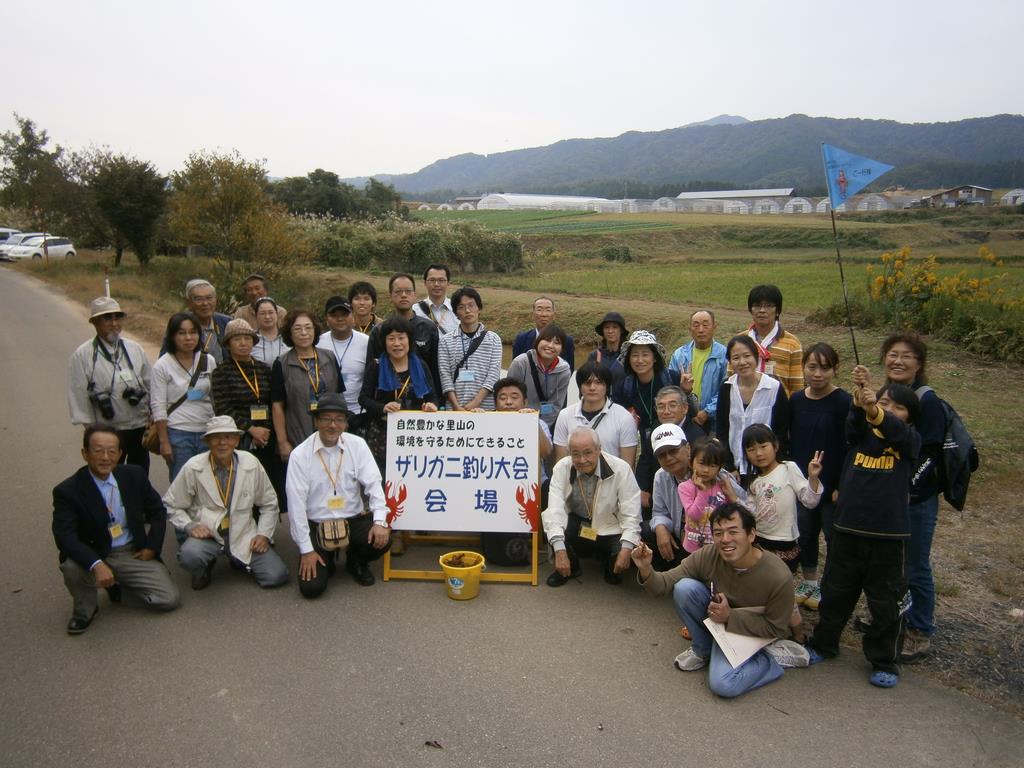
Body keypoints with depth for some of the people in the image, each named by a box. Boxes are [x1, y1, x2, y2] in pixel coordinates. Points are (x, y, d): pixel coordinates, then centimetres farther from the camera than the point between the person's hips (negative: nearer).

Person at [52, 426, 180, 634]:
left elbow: (158, 512, 10)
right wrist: (97, 564, -37)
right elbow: (65, 537, -23)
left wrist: (152, 547, -1)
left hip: (135, 554, 3)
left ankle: (119, 582, 17)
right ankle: (84, 610, -2)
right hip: (94, 556, -2)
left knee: (170, 600, -11)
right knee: (71, 568, -36)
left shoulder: (134, 476, -2)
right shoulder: (67, 491, -13)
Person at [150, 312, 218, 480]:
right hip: (178, 435, -3)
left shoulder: (209, 361, 6)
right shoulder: (162, 366, -3)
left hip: (208, 432, 3)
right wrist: (164, 442, -8)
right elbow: (158, 408, -5)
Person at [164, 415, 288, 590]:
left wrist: (264, 534, -2)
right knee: (189, 555, -35)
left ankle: (240, 560, 18)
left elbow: (269, 504, 8)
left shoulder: (251, 464, -3)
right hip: (207, 534, -1)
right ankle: (205, 567, 5)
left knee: (276, 576, -15)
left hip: (244, 536, 2)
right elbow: (171, 505, 3)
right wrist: (190, 526, -12)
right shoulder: (193, 468, -7)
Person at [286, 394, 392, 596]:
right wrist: (306, 550, -11)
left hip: (354, 520, 2)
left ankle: (356, 561, 10)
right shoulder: (300, 455, -9)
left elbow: (373, 484, -6)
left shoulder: (358, 445, -3)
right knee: (311, 587, -14)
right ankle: (325, 559, 23)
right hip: (317, 526, -1)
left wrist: (380, 521, -22)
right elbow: (296, 504, -9)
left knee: (382, 539, -26)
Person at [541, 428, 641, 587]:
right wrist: (559, 550, -35)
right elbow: (555, 510, -22)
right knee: (549, 519, -27)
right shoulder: (562, 468, -15)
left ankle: (611, 567, 12)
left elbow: (631, 515, -17)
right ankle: (570, 566, 2)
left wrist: (626, 549, -30)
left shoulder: (621, 469, -17)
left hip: (610, 531, -1)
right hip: (576, 531, 2)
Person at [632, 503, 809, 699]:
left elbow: (775, 628, -17)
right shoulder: (708, 556, -23)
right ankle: (702, 650, -1)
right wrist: (646, 569, -41)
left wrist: (730, 616, -27)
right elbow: (666, 582, -19)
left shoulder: (779, 577, -30)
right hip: (716, 616, 4)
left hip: (753, 633, -4)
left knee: (723, 685, -27)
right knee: (684, 587, -24)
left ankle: (773, 656, -1)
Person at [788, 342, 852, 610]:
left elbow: (849, 448, -14)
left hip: (832, 486, -5)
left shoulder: (844, 403, -14)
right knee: (804, 533, 17)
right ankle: (808, 582, 34)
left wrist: (842, 487, -16)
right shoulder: (796, 400, 1)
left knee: (834, 537, 9)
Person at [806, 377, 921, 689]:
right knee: (835, 592, 17)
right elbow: (854, 422, -20)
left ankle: (884, 661, 27)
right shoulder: (860, 433, 4)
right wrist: (860, 398, -41)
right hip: (847, 529, 2)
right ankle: (823, 644, 35)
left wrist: (875, 412, -47)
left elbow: (896, 429, -25)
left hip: (889, 534, -2)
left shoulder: (909, 441, -2)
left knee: (886, 601, 9)